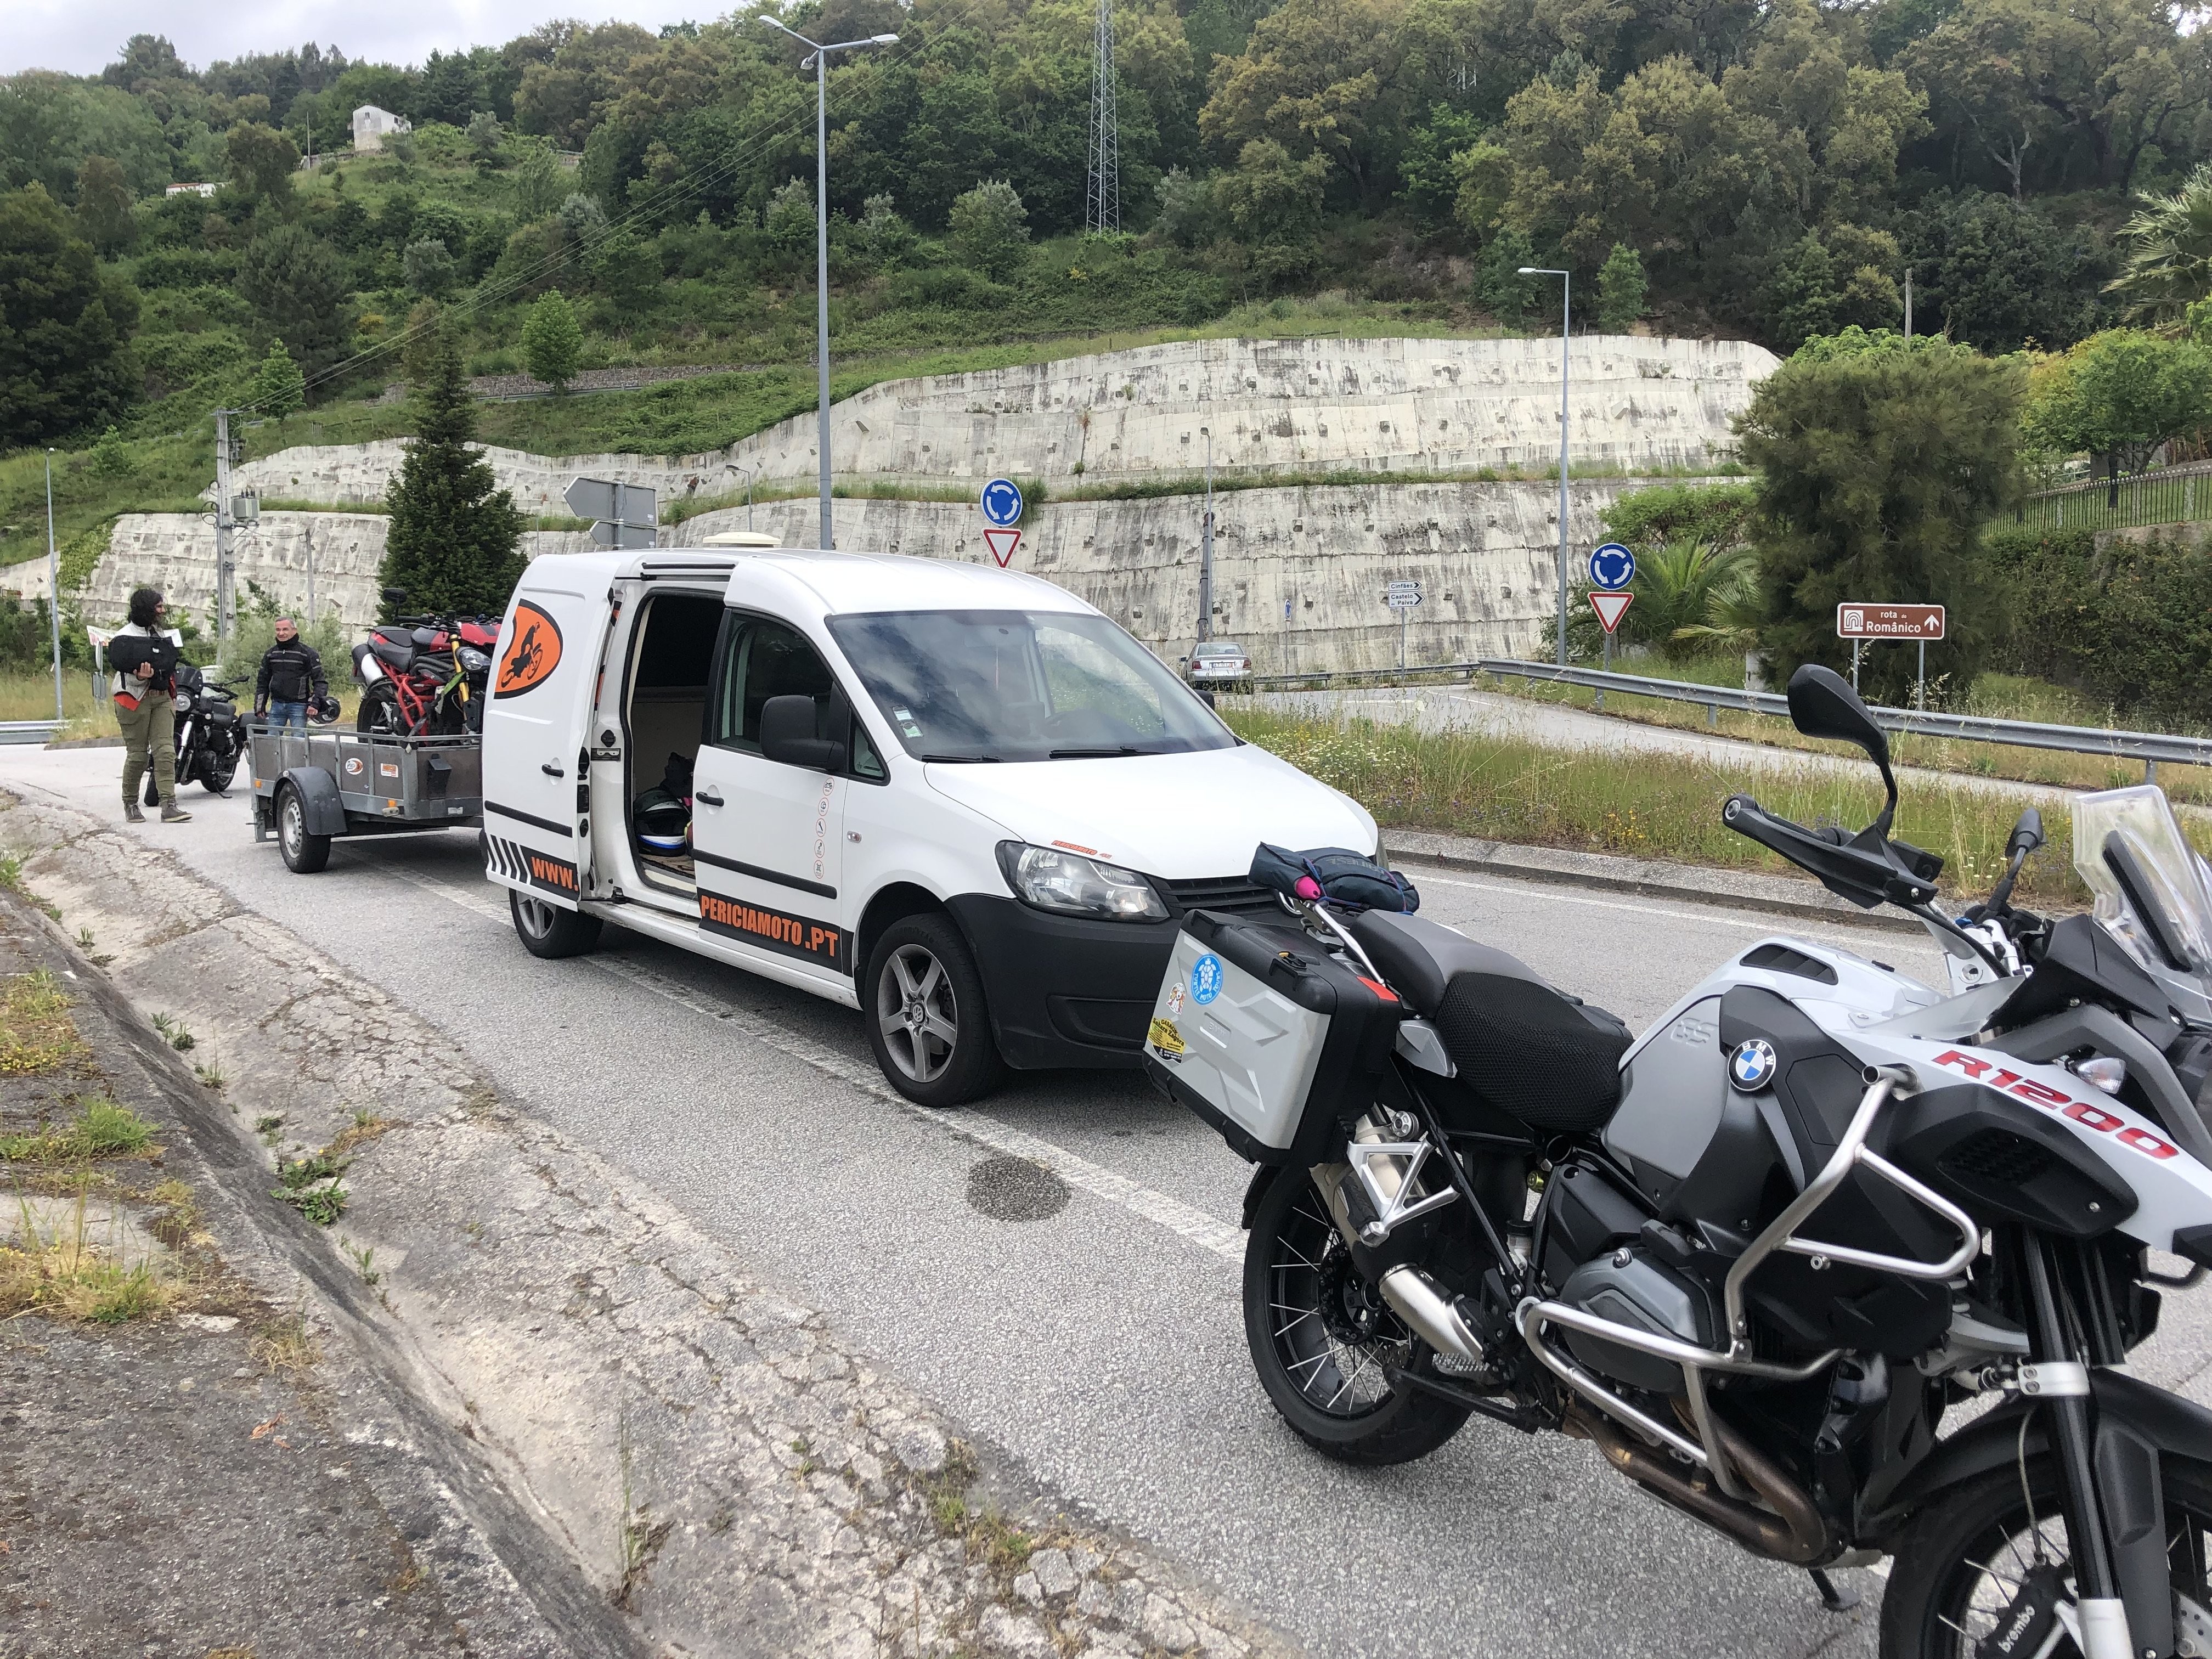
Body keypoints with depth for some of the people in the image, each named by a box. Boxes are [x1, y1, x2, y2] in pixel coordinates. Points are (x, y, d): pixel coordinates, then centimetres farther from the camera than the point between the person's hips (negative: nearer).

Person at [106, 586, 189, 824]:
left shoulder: (164, 635, 18)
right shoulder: (125, 636, -4)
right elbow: (124, 672, -8)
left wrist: (173, 698, 22)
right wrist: (140, 677, -29)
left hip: (162, 698, 6)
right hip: (135, 698, -6)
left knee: (166, 751, -7)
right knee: (137, 754, -2)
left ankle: (169, 805, -12)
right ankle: (130, 804, 12)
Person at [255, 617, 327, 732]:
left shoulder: (307, 653, -2)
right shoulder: (270, 654, 12)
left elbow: (319, 681, -4)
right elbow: (263, 682, 19)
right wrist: (259, 705, 12)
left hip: (299, 705, -4)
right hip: (276, 704, 5)